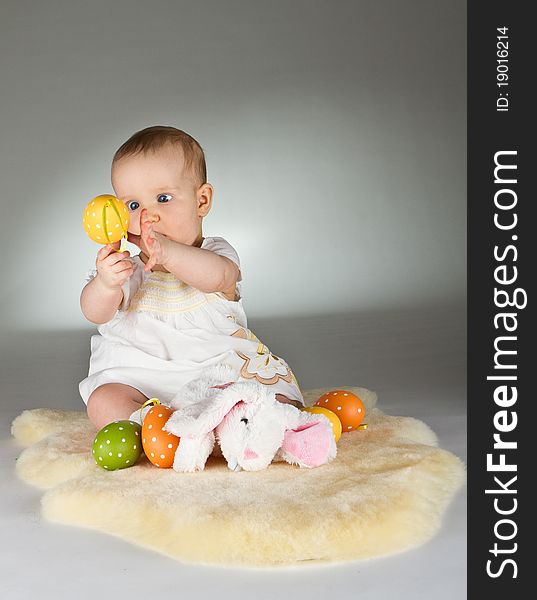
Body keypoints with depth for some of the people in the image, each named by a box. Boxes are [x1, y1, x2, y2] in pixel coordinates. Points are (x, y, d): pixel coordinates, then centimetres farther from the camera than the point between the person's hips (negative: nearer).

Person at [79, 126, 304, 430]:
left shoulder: (216, 253, -5)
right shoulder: (126, 266, 1)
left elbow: (217, 277, -30)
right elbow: (96, 313, -15)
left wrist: (170, 253, -51)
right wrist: (106, 284, -40)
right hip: (141, 380, 1)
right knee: (103, 402, -24)